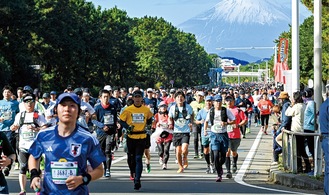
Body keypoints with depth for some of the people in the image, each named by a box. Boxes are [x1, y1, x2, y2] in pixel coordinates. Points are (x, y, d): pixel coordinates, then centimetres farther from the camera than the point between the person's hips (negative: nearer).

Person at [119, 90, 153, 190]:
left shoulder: (147, 110, 3)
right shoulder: (128, 109, 0)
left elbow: (149, 119, 21)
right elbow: (121, 121, 4)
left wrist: (149, 125, 3)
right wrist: (127, 127, -12)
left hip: (142, 137, -1)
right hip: (131, 136, 1)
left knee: (138, 158, -10)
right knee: (131, 157, 11)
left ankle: (137, 180, -15)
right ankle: (133, 173, 39)